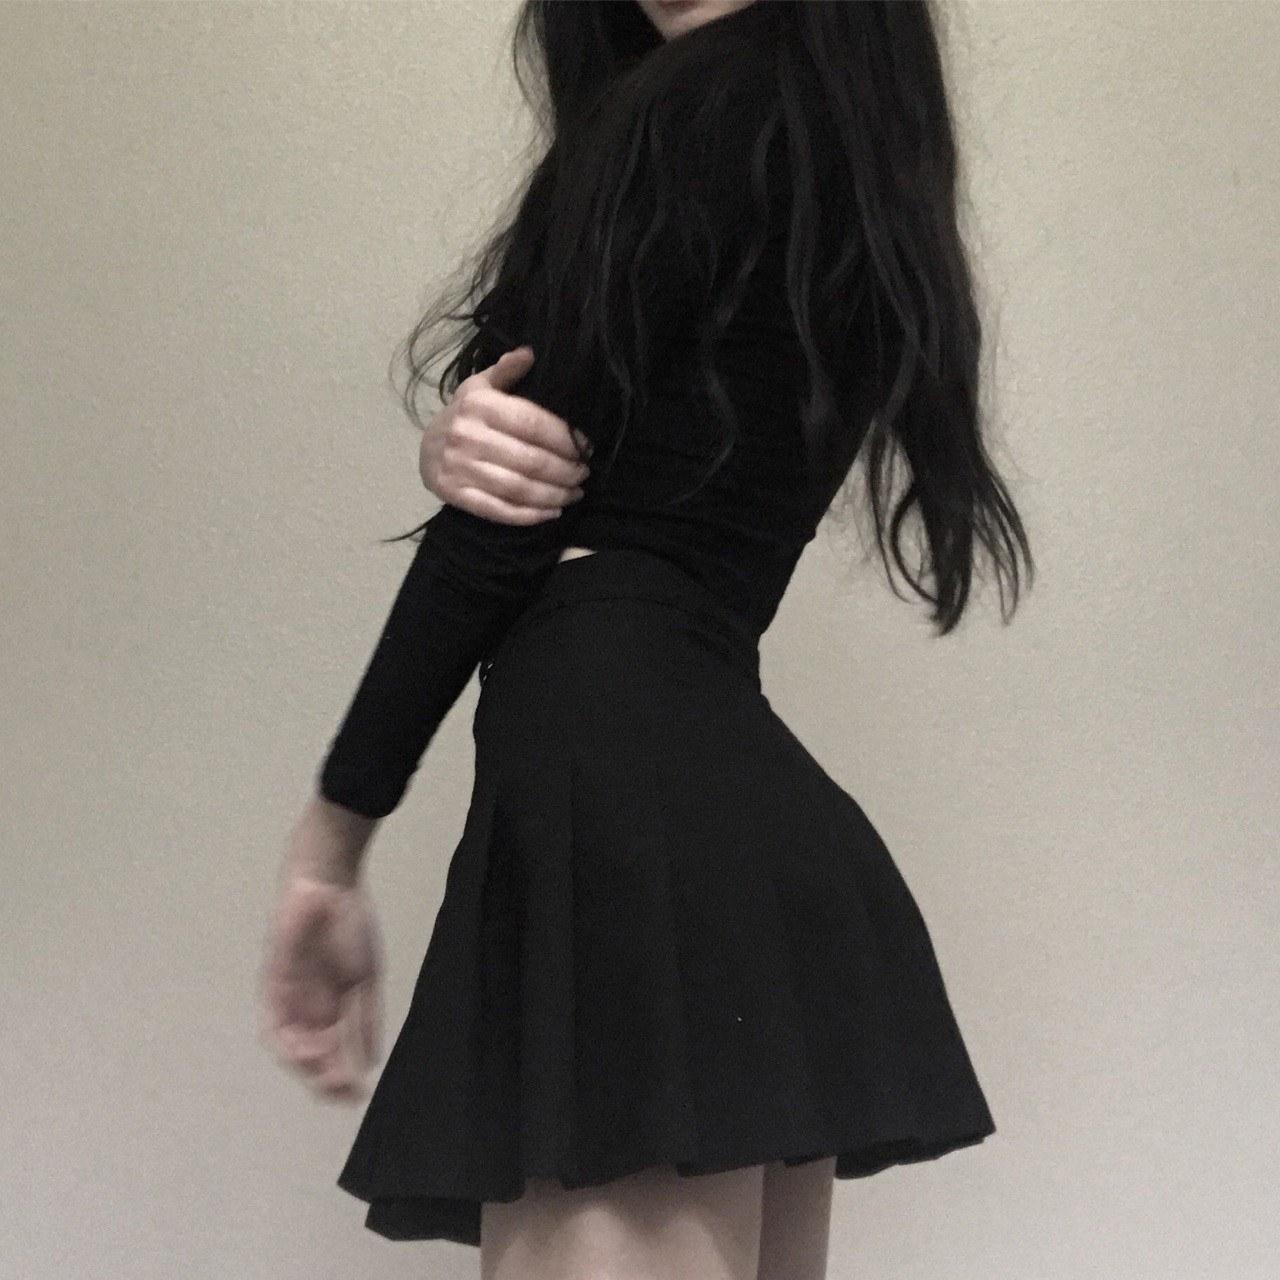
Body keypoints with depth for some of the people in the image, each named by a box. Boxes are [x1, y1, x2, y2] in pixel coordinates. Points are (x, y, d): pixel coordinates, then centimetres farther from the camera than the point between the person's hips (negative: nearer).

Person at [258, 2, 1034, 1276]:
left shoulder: (696, 110, -5)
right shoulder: (855, 139, 21)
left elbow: (511, 513, -7)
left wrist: (327, 845, 0)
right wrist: (462, 442, -7)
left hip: (615, 793, -10)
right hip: (749, 811, 10)